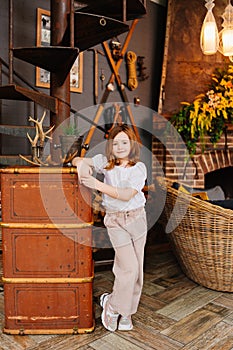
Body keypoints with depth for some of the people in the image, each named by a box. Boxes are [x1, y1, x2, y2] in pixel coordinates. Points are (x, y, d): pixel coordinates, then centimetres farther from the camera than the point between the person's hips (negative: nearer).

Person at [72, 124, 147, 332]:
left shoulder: (139, 167, -8)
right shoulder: (105, 162, -2)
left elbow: (127, 195, -20)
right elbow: (76, 160, 6)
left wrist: (97, 184, -26)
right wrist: (81, 163, -20)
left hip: (137, 218, 1)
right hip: (115, 220, -1)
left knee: (136, 268, 7)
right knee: (130, 267, -9)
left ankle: (125, 312, 25)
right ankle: (113, 305, 15)